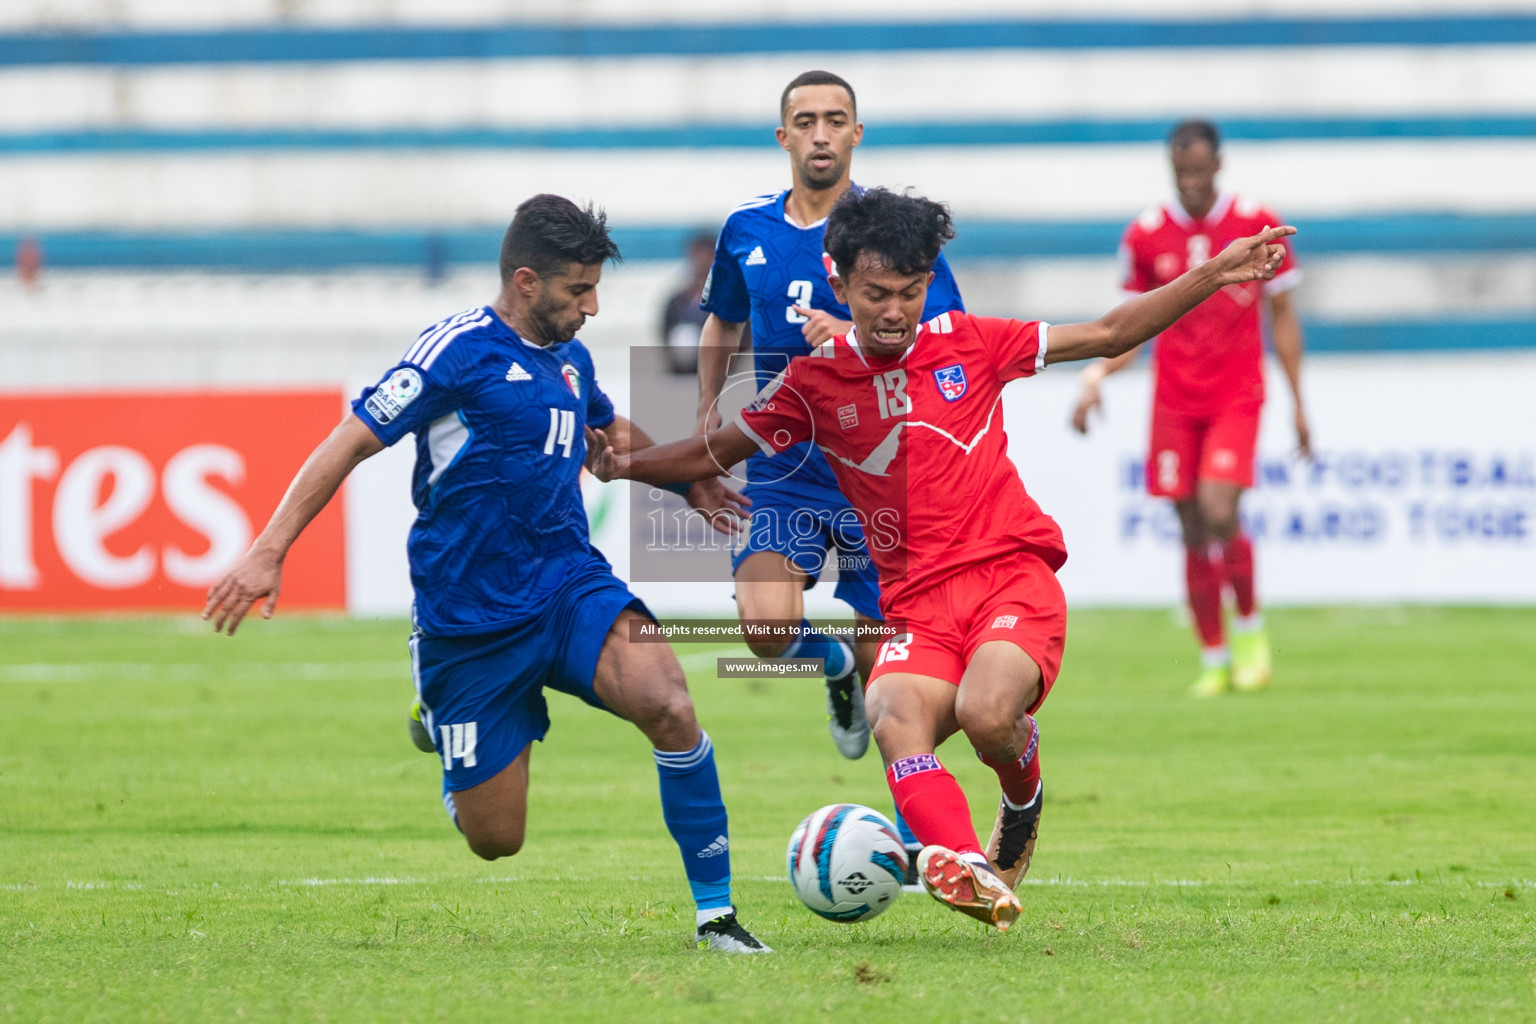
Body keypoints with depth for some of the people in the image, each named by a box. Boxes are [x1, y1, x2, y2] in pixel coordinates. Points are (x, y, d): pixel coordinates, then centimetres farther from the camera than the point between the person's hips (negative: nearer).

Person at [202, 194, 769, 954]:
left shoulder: (569, 358, 11)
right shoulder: (461, 349, -10)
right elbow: (353, 441, -12)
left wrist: (688, 478, 41)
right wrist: (269, 551, -17)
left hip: (569, 586, 5)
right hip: (469, 622, -5)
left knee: (667, 705, -27)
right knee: (496, 840, 1)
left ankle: (715, 912, -15)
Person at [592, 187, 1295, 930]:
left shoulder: (968, 344, 7)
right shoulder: (814, 382, 9)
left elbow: (1107, 335, 12)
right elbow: (715, 452, 19)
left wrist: (1216, 276, 6)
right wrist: (625, 463, 2)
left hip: (1013, 576, -1)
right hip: (916, 602, 1)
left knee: (986, 714, -29)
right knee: (896, 724, -30)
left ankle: (1023, 805, 7)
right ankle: (969, 872, -53)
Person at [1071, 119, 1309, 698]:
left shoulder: (1256, 225, -2)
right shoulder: (1145, 236, 2)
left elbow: (1282, 315, 5)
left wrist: (1297, 401, 3)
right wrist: (1097, 374, -8)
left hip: (1237, 394, -2)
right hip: (1174, 400, 2)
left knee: (1219, 515, -19)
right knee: (1194, 534, 2)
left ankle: (1250, 626, 6)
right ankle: (1214, 662, 13)